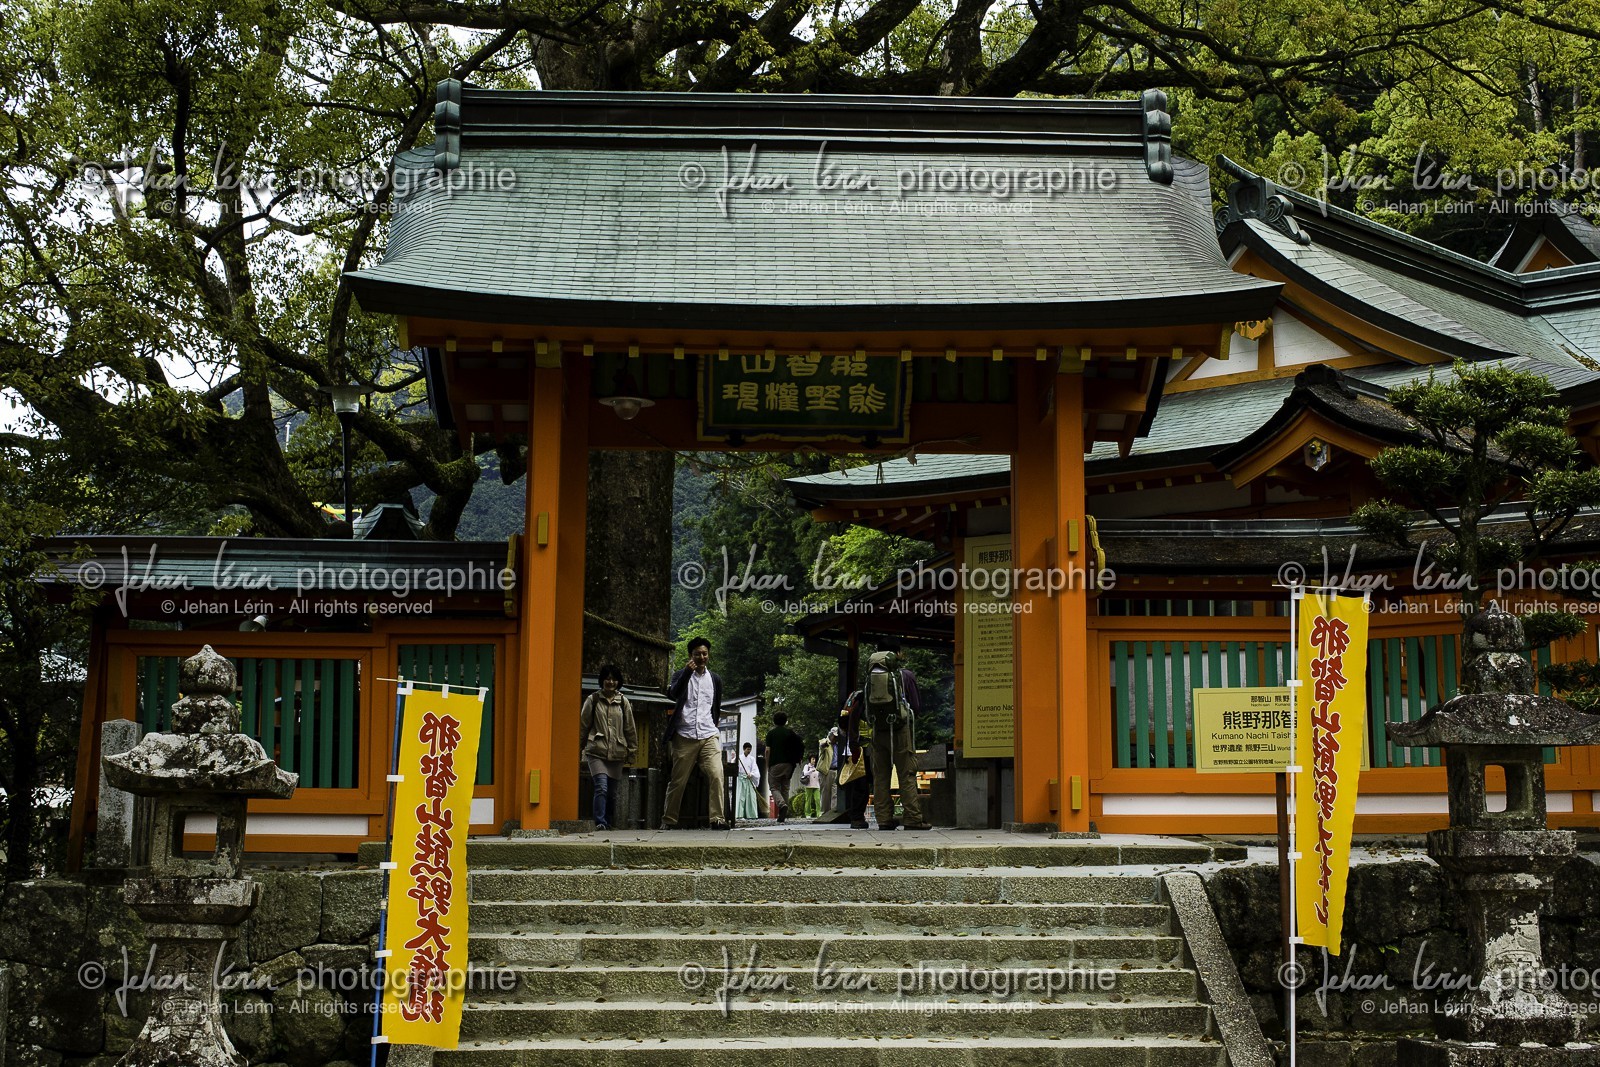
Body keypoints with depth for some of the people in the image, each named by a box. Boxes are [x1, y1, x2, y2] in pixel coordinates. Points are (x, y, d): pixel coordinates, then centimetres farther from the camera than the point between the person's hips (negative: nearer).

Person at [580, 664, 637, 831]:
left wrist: (631, 750, 14)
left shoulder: (623, 702, 10)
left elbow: (630, 728, 14)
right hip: (597, 751, -3)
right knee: (601, 786, -17)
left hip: (616, 753, 3)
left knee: (612, 791, 8)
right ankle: (600, 822, -17)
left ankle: (610, 823, 21)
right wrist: (584, 746, 6)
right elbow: (584, 725, 8)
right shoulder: (593, 700, 4)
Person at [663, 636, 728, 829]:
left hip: (709, 736, 2)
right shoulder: (682, 674, 7)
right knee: (678, 781, 1)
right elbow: (673, 694, -13)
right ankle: (669, 820, 13)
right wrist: (687, 673, -22)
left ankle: (718, 818, -18)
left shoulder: (715, 680, 16)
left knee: (716, 775, -17)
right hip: (684, 737, -2)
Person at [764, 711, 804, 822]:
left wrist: (767, 765, 2)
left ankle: (782, 804, -26)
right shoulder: (790, 732, 8)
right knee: (785, 788, 11)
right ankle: (784, 813, 7)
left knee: (774, 787, 1)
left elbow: (768, 750, -4)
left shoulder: (771, 733, 1)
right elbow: (800, 745, 2)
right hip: (788, 763, 3)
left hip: (775, 764, -3)